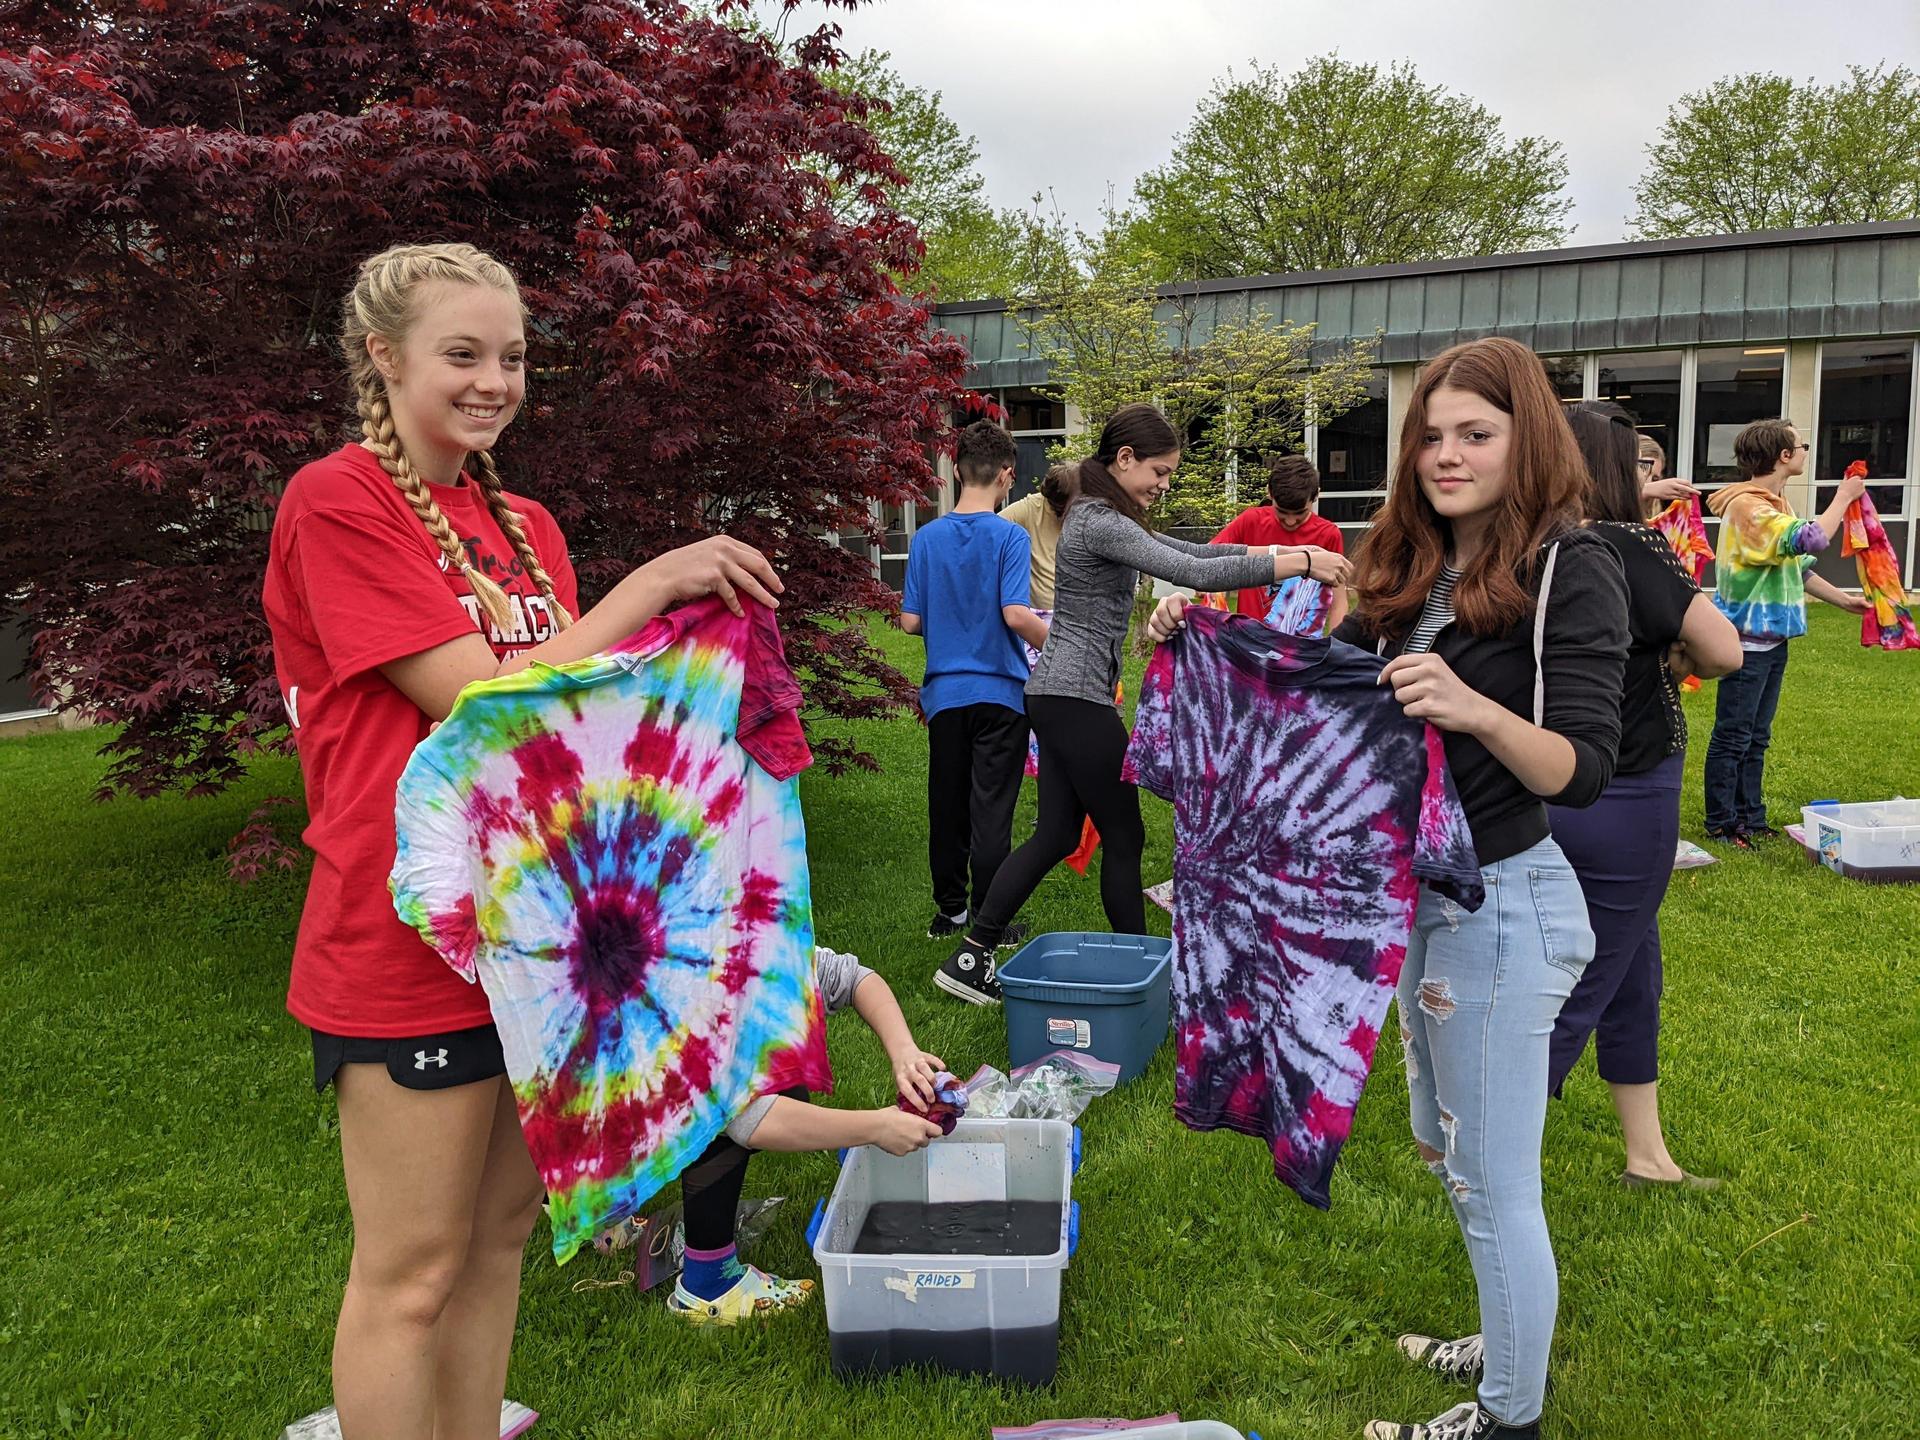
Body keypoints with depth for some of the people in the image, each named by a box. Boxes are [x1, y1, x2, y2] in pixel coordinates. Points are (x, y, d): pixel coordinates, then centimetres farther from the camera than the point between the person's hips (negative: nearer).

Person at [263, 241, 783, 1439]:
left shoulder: (526, 525, 10)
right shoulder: (337, 502, -11)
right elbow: (480, 703, -18)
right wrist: (651, 582, -15)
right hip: (409, 943, -7)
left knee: (499, 1237, 18)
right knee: (412, 1275, 6)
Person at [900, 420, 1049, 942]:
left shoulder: (928, 538, 1)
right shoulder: (1010, 537, -10)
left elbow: (910, 621, 1)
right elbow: (1016, 614, -19)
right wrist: (1055, 641, -1)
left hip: (945, 692, 4)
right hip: (1000, 691, -3)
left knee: (947, 806, 13)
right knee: (991, 811, 2)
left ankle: (950, 908, 25)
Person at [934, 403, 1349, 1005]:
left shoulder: (1105, 517, 16)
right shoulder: (1100, 522, -16)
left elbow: (1186, 550, 18)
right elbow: (1193, 573, -25)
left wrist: (1275, 550, 8)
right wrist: (1301, 564, -20)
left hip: (1056, 695, 10)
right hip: (1078, 699, -10)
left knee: (1056, 834, 11)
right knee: (1123, 836, 2)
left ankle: (970, 956, 14)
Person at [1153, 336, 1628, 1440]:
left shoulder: (1570, 571, -15)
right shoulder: (1417, 570, 7)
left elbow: (1582, 771, -20)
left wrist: (1476, 711, -38)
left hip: (1502, 904, -8)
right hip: (1427, 894, 8)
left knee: (1493, 1184, 6)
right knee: (1447, 1150, 24)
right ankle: (1508, 1344, 46)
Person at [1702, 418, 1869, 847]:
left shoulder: (1777, 504, 14)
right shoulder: (1748, 506, -18)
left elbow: (1799, 567, 21)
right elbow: (1811, 540, -28)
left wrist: (1845, 601, 18)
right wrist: (1844, 497, -14)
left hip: (1773, 638, 10)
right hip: (1748, 638, -10)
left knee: (1756, 738, 14)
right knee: (1732, 736, -2)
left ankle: (1751, 818, 22)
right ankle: (1721, 823, 5)